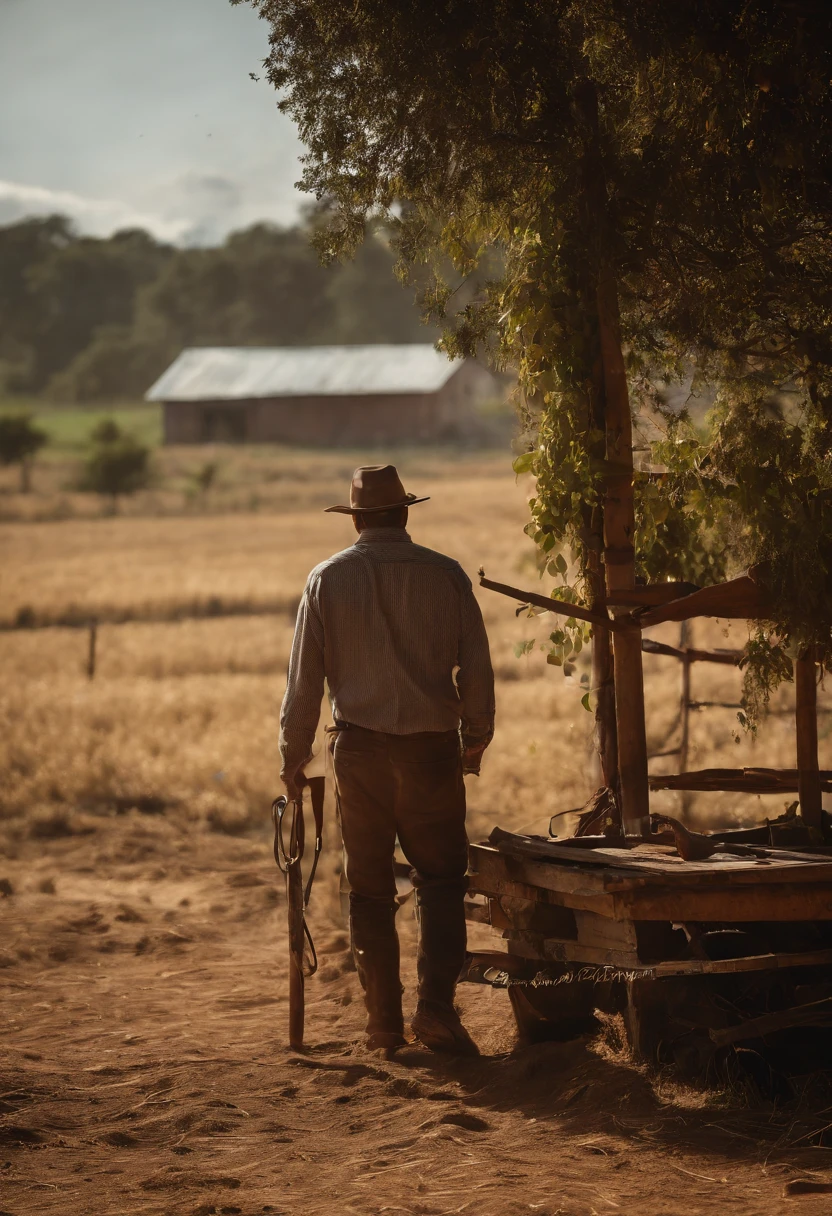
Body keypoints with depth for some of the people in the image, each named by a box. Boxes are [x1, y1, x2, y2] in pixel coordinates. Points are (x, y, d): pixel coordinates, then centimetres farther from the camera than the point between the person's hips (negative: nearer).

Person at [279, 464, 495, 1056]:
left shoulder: (328, 578, 0)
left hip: (359, 747, 1)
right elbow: (477, 667, 1)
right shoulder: (446, 574, -2)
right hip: (431, 746, -1)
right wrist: (476, 739, 16)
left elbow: (304, 676, 1)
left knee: (370, 889, 9)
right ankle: (436, 1007, -9)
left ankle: (384, 1022, 10)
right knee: (442, 880, 6)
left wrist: (294, 756, 10)